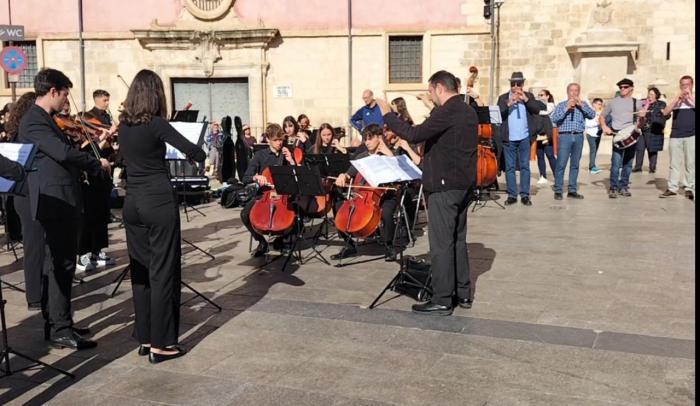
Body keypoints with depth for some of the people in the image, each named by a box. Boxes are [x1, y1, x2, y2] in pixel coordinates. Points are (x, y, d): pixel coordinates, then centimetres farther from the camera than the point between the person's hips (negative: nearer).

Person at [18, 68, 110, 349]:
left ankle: (58, 323, 24)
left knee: (64, 264, 14)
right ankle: (60, 330, -1)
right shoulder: (34, 121, -14)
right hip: (54, 203, -10)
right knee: (62, 265, -7)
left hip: (64, 203, 10)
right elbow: (63, 152, -25)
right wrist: (97, 163, -11)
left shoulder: (45, 120, 19)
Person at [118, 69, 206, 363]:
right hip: (159, 202, -7)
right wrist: (198, 154, 5)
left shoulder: (123, 125, 7)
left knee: (140, 271, 13)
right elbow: (196, 153, -15)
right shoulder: (156, 124, -12)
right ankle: (161, 343, 4)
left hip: (132, 203, 7)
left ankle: (144, 338, 20)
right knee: (162, 272, -1)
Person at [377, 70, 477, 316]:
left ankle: (442, 301, 1)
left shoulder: (447, 113, -17)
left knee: (441, 244, -4)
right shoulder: (468, 112, 13)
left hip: (444, 186, -10)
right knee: (457, 239, 16)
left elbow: (414, 135, -23)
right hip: (464, 184, 10)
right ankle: (463, 294, 23)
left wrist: (388, 115, -13)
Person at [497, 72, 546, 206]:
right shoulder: (503, 98, 6)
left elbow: (539, 109, -5)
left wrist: (526, 99, -15)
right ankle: (512, 195, 9)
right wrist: (508, 104, -20)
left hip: (525, 137, 0)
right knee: (510, 167, 3)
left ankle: (525, 195, 7)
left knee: (525, 166, 3)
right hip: (509, 138, 0)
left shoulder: (529, 96, 9)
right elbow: (498, 114, -6)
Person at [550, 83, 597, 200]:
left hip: (578, 137, 3)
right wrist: (567, 108, -13)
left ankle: (572, 190, 13)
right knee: (561, 164, -7)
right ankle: (558, 191, -3)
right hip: (565, 136, -3)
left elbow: (592, 115, -1)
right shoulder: (561, 105, 8)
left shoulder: (583, 105, 14)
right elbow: (554, 119, -6)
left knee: (575, 164, 7)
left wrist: (581, 105, -11)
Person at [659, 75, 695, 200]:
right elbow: (665, 112, -4)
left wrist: (690, 96, -13)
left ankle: (690, 189, 3)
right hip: (675, 135, 2)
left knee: (690, 164, -1)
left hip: (691, 135, -2)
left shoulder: (693, 98, 8)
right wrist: (678, 97, -12)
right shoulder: (676, 99, 12)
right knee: (674, 163, 3)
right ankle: (672, 188, 7)